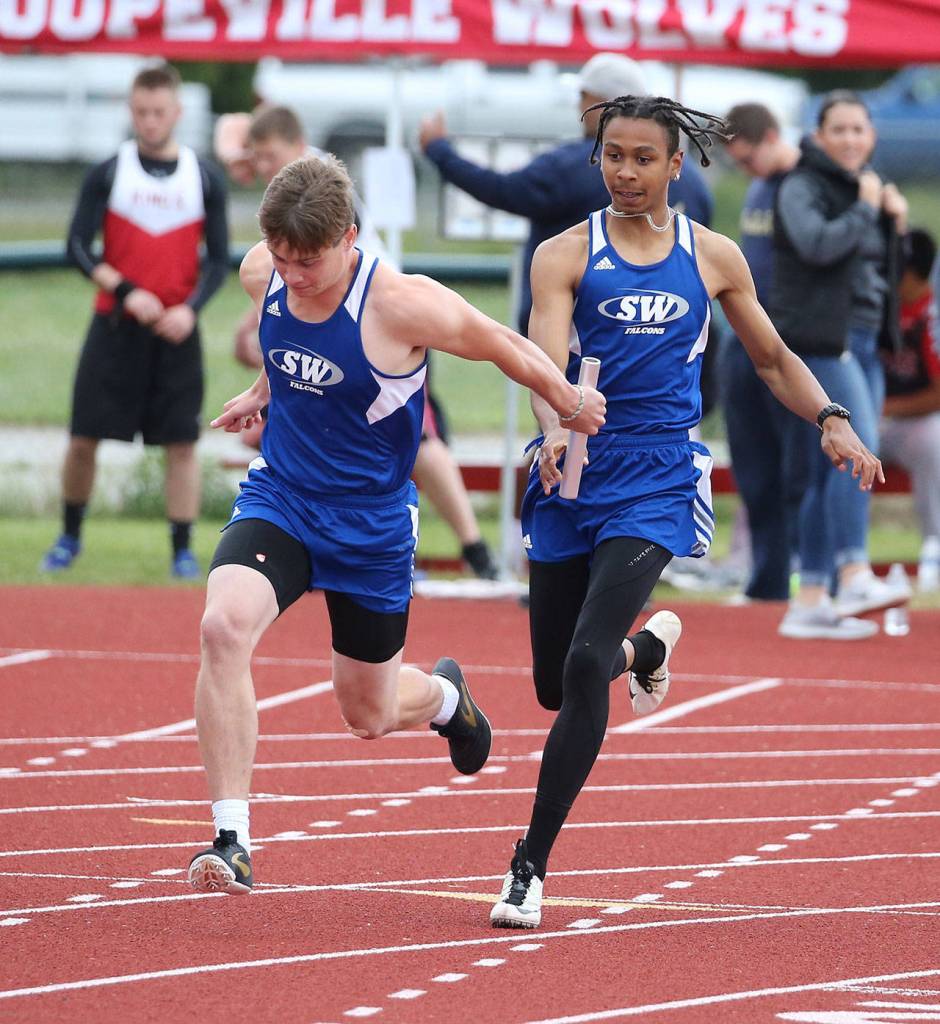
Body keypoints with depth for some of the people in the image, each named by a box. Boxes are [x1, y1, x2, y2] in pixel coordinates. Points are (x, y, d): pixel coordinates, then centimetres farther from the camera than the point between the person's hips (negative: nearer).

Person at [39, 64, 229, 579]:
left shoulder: (205, 178, 4)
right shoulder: (107, 174, 0)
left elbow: (218, 259, 5)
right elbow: (78, 247, -4)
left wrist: (190, 307, -12)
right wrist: (126, 291, -17)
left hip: (175, 329, 1)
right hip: (114, 325, -1)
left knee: (181, 442, -2)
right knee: (83, 438, 0)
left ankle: (183, 551, 5)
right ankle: (70, 536, 19)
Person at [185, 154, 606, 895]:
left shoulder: (402, 305, -26)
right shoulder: (262, 275, -10)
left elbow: (506, 348, -9)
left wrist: (571, 405, 4)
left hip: (371, 523, -3)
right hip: (278, 499, 3)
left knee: (368, 715, 13)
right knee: (224, 626, -28)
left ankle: (444, 696, 53)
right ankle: (232, 839, -23)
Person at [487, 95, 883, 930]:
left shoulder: (713, 258, 6)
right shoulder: (565, 256, 0)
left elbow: (773, 358, 19)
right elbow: (547, 359, -15)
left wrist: (832, 421, 2)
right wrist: (555, 431, -35)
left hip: (657, 484, -1)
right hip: (573, 481, 2)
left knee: (586, 666, -19)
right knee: (557, 684, 11)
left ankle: (532, 868, -14)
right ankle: (650, 645, 49)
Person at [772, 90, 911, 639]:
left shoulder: (870, 187, 20)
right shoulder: (802, 188, -5)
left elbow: (884, 273, 26)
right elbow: (819, 245, -23)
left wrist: (896, 224, 9)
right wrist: (865, 209, -10)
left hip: (864, 342, 8)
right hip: (819, 340, -8)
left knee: (831, 473, 6)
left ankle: (811, 601, 6)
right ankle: (854, 575, -30)